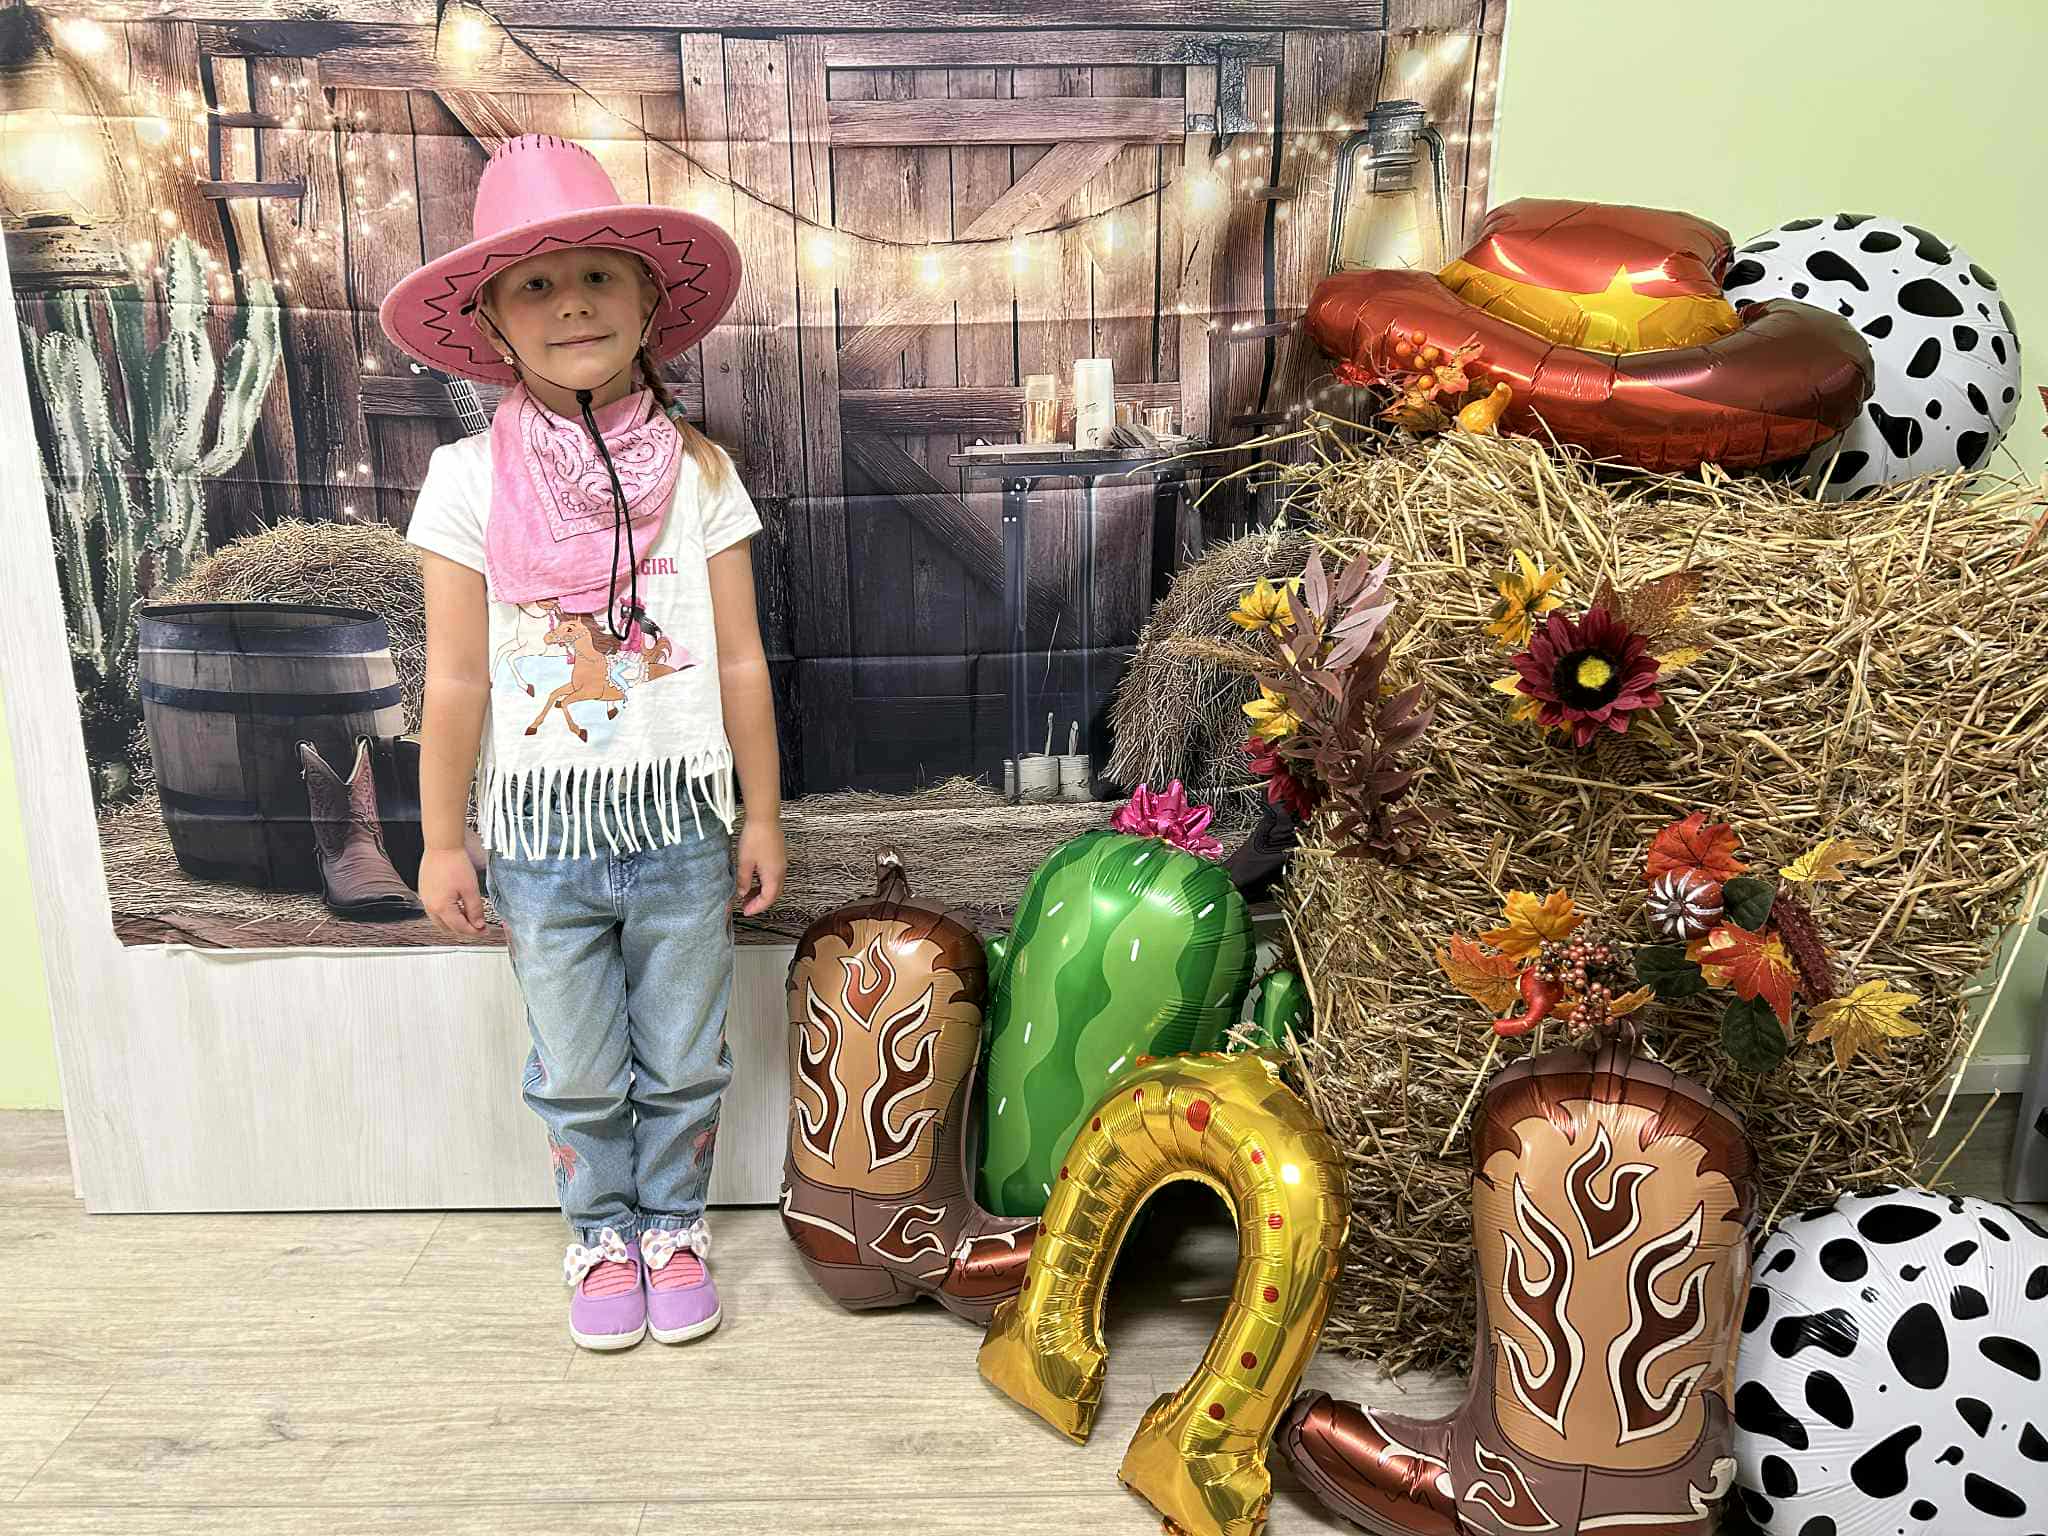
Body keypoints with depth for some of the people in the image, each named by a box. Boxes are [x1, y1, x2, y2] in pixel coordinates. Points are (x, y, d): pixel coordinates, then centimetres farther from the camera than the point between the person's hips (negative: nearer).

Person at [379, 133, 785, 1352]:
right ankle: (602, 1235, 39)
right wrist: (444, 841, 1)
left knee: (681, 1065, 15)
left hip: (681, 818, 0)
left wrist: (762, 818, 2)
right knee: (579, 1077, 16)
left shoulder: (698, 471, -4)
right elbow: (457, 682, -2)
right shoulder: (470, 481, -6)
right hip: (542, 828, 0)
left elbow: (741, 664, -1)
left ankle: (675, 1227, 39)